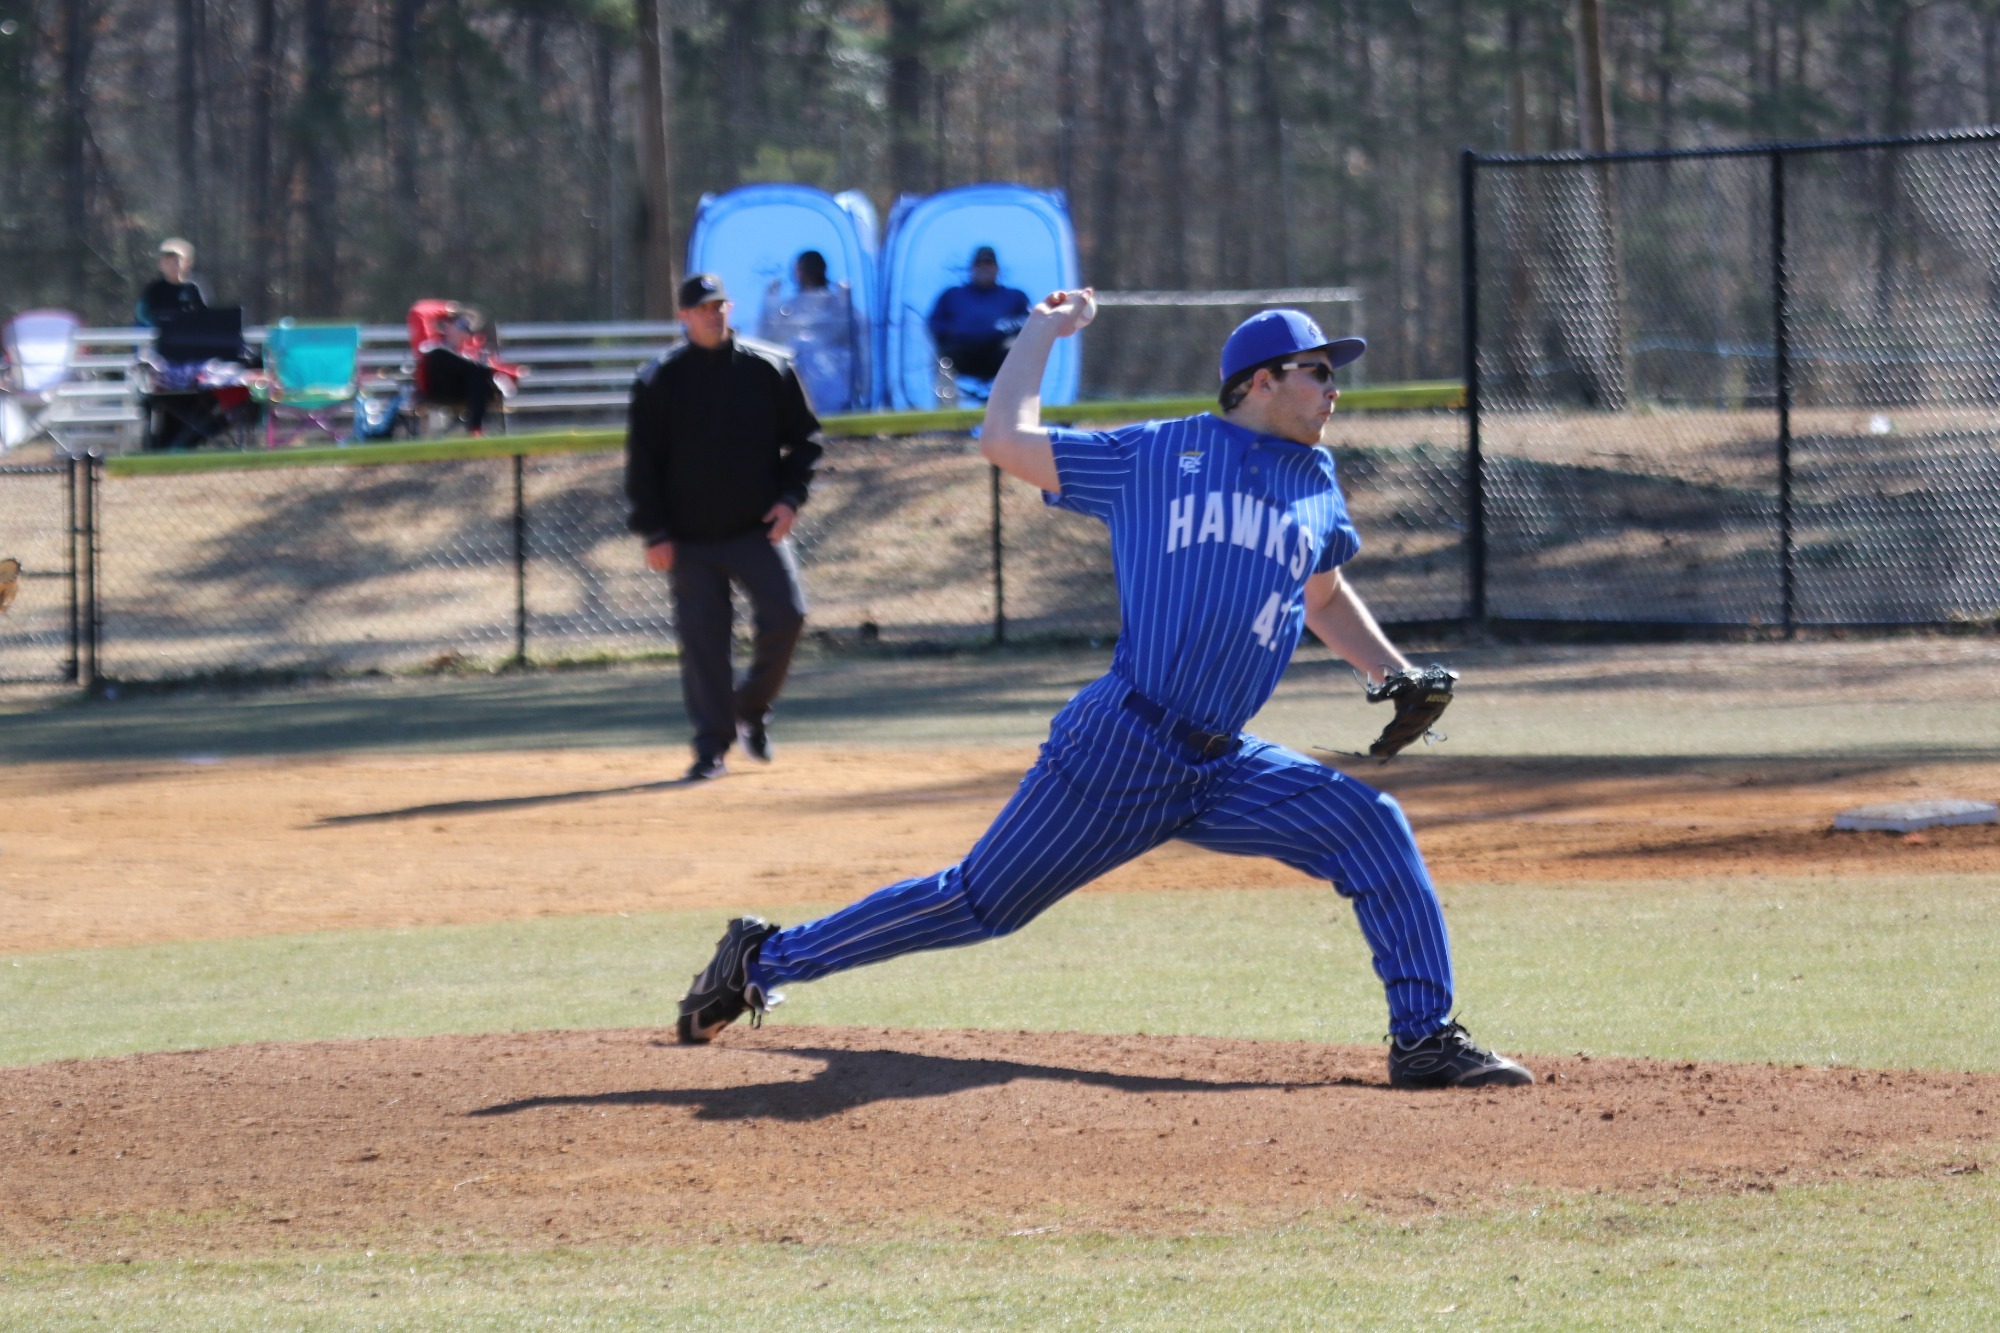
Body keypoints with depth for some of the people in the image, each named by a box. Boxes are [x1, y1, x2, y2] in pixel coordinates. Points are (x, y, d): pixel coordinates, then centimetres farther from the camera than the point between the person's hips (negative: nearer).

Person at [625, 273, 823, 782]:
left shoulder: (770, 368, 5)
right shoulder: (660, 381, 2)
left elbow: (805, 436, 10)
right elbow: (642, 461, 3)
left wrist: (790, 497, -4)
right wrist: (654, 532, -5)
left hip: (759, 528, 1)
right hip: (692, 538, -1)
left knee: (785, 615, -13)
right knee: (701, 639, -4)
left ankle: (752, 706, 12)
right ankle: (712, 744, 4)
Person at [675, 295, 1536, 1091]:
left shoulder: (1316, 481, 15)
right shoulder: (1155, 456, 1)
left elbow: (1326, 601, 32)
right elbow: (1005, 441, 1)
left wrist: (1396, 675, 17)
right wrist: (1041, 332, 11)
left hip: (1226, 768, 5)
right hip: (1119, 752, -5)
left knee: (1371, 827, -12)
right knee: (980, 902, -2)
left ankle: (1425, 1040, -6)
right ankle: (764, 959, 11)